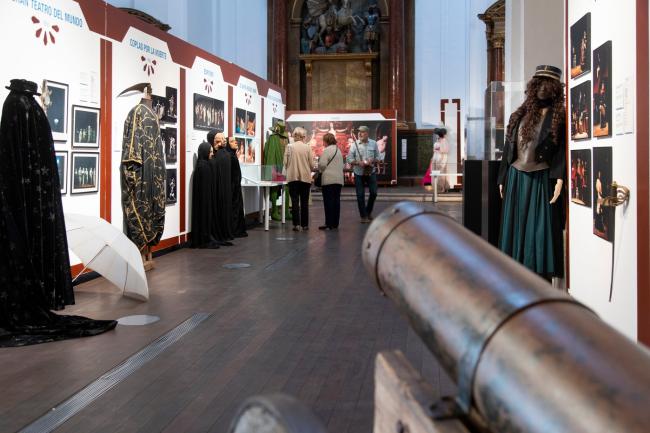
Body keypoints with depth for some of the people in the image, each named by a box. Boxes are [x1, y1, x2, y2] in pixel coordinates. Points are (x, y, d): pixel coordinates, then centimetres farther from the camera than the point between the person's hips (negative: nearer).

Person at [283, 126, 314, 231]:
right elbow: (311, 164, -2)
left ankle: (296, 224, -5)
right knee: (304, 202, 9)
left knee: (295, 201, 2)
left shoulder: (289, 147, -4)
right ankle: (304, 224, 12)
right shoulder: (307, 147, -3)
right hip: (305, 177, 1)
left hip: (293, 176, -1)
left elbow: (285, 162, -3)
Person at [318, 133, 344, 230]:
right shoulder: (338, 150, 17)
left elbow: (322, 164, -14)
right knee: (336, 201, 8)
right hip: (339, 179, 8)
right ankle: (335, 223, 11)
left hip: (329, 180, -8)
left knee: (328, 201, -5)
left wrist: (320, 170, 7)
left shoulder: (327, 150, -9)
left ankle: (329, 224, -5)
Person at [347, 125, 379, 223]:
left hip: (371, 172, 2)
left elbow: (377, 156, 6)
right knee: (360, 195, 2)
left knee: (373, 193, 4)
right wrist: (358, 163, -20)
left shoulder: (373, 143, 1)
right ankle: (363, 216, 14)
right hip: (359, 173, -1)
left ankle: (368, 211, 29)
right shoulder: (355, 144, -4)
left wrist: (372, 161, -14)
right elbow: (349, 158, -4)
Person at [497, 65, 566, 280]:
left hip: (542, 179, -4)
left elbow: (563, 150, -6)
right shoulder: (519, 115, 13)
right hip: (516, 178, 4)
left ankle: (542, 276, -1)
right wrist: (502, 179, 9)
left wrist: (559, 179, -17)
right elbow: (508, 147, 14)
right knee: (515, 227, 5)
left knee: (540, 228, -4)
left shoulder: (559, 117, 2)